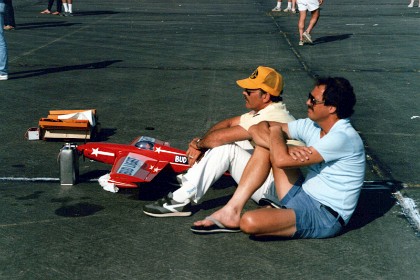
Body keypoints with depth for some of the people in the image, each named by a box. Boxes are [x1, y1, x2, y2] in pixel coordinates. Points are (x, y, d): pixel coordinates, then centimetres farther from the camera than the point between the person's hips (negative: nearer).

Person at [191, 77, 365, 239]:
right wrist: (288, 150, -16)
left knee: (250, 222, -31)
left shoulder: (342, 138, -22)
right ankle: (232, 211, -3)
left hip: (325, 218, -8)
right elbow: (257, 130, 3)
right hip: (304, 198, 9)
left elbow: (281, 160, -26)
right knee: (267, 145, 0)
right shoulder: (311, 125, 3)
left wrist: (276, 129, -6)